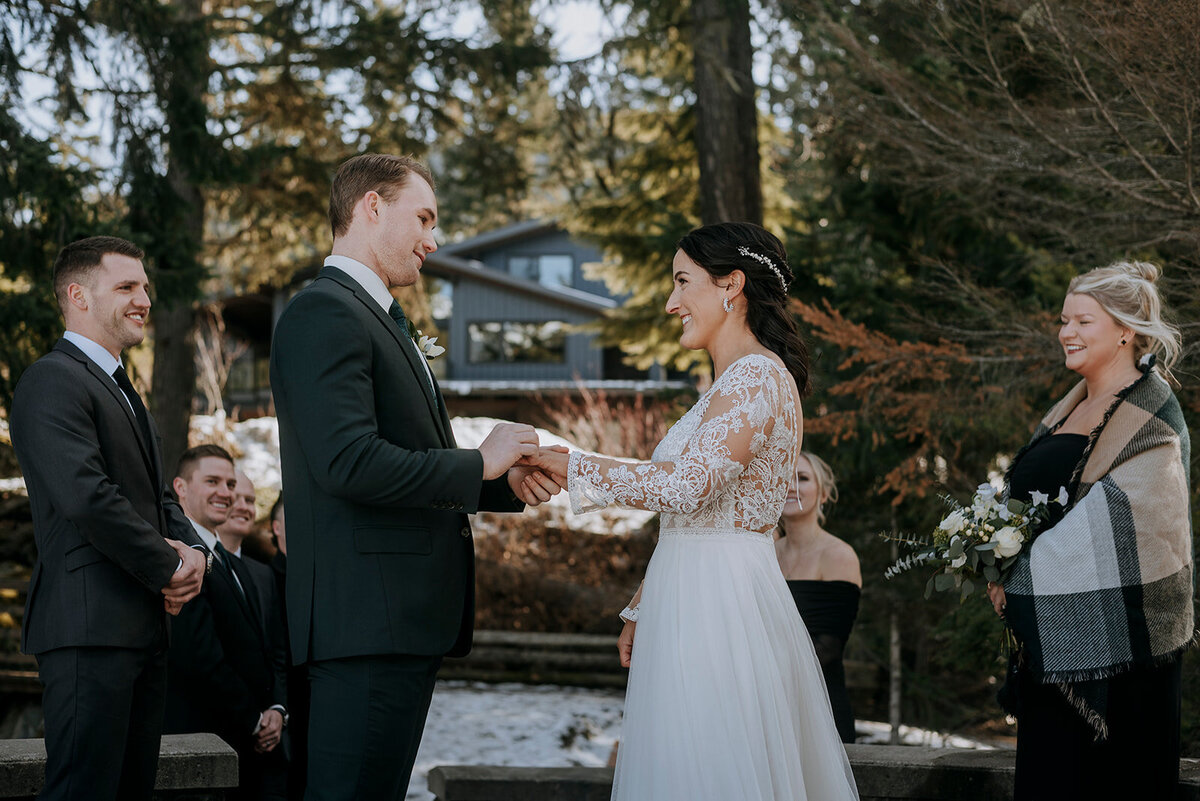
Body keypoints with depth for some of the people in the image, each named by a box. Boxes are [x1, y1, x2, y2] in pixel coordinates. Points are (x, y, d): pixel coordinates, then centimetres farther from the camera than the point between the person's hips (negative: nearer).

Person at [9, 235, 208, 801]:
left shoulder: (122, 391, 25)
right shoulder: (52, 381, -9)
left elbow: (157, 497, 26)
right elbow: (86, 497, -20)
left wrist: (189, 549, 4)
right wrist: (168, 568, -11)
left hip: (141, 627, 10)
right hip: (90, 628, -10)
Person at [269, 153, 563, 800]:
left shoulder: (381, 323, 23)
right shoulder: (323, 313, -9)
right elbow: (348, 463, -22)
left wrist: (508, 485, 11)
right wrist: (479, 464, -12)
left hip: (406, 622, 10)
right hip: (364, 619, -10)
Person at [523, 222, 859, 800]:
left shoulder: (758, 377, -13)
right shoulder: (734, 384, 19)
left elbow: (684, 486, -25)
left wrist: (571, 466, -17)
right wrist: (643, 610, 20)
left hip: (719, 606, -10)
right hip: (692, 603, 10)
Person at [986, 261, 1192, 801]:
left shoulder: (1148, 412, -10)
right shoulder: (1074, 406, 15)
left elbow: (1117, 517, -18)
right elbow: (1030, 498, 20)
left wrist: (1022, 575, -15)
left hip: (1113, 632, -8)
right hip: (1051, 635, 8)